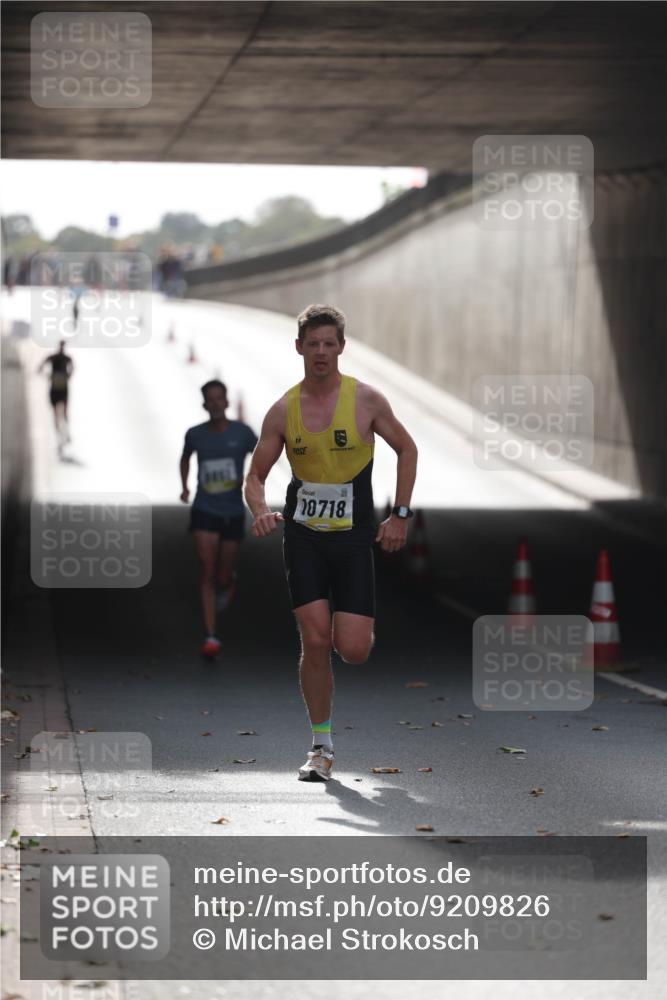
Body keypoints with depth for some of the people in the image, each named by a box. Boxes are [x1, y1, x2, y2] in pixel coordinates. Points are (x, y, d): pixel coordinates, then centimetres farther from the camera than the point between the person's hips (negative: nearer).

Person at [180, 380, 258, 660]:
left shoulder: (242, 432, -6)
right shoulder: (195, 434, -1)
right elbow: (185, 458, 21)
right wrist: (184, 486, 12)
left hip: (233, 513, 0)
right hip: (204, 512, 0)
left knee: (222, 577, 9)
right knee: (207, 573, -12)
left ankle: (227, 583, 50)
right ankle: (210, 637, -10)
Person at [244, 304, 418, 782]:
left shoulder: (366, 400, -5)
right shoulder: (283, 410, 0)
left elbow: (407, 449, 7)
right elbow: (256, 476, 6)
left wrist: (400, 514, 0)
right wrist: (261, 510, -16)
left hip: (354, 538, -1)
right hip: (303, 536, 1)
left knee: (353, 650, -8)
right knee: (315, 640, -9)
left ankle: (364, 630, 32)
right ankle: (322, 747, 4)